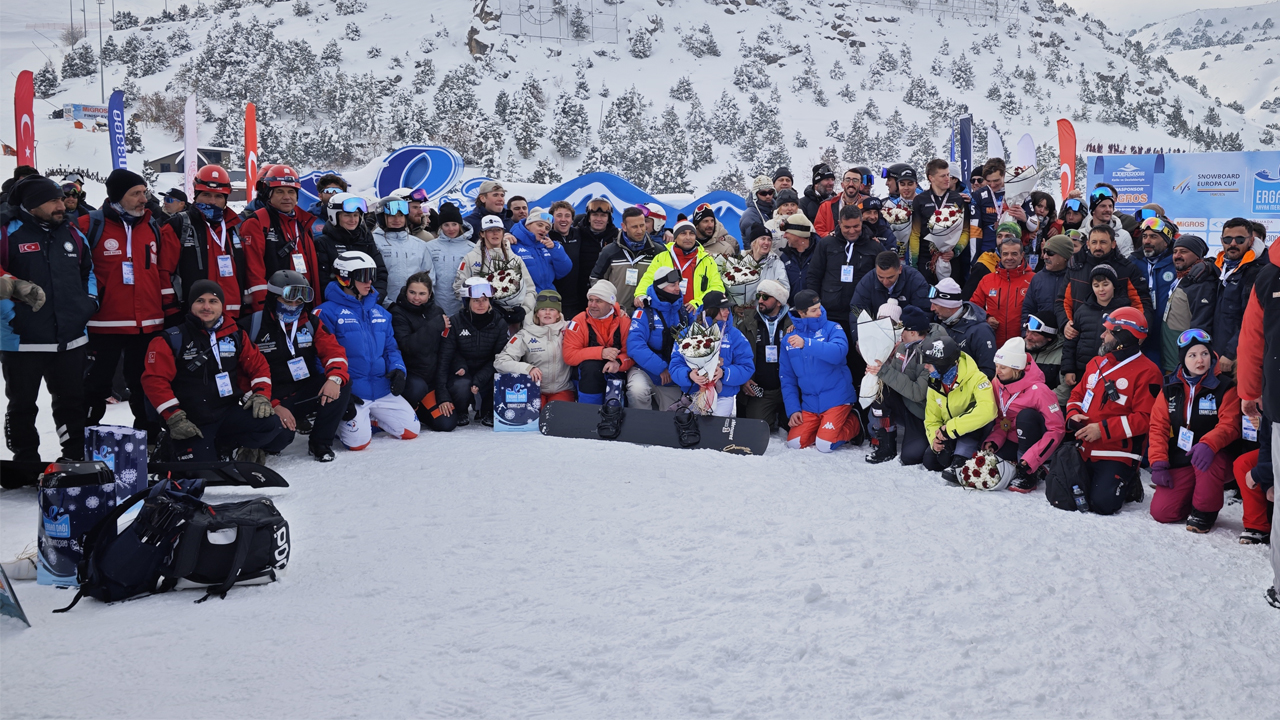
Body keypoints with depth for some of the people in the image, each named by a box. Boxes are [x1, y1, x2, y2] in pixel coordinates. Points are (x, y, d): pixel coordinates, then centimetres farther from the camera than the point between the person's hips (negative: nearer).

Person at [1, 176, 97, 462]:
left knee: (73, 403, 13)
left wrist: (90, 302, 10)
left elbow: (89, 270, 22)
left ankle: (77, 458, 26)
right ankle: (26, 462, 21)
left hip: (70, 339, 4)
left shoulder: (72, 234, 9)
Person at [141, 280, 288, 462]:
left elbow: (257, 365, 16)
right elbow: (154, 380, -8)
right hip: (191, 425, -3)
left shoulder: (235, 335, 10)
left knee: (270, 426, -25)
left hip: (229, 413, 3)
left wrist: (260, 396, -2)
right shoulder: (172, 340, -3)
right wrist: (175, 418, -15)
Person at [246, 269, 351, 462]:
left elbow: (333, 350, -5)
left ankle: (320, 443, -12)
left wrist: (335, 378, -28)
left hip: (306, 393, 4)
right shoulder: (254, 326, -6)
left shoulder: (311, 322, 6)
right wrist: (273, 406, -20)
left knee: (343, 382, -23)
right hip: (273, 398, -4)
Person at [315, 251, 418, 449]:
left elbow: (390, 347, 19)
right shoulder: (327, 312, -7)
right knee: (358, 441, -21)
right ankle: (335, 421, 13)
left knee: (411, 430, -1)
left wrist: (398, 369, -3)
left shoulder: (380, 313, 14)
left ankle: (370, 418, 23)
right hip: (349, 393, -6)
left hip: (382, 390, 6)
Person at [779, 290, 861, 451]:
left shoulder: (832, 328, -3)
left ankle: (854, 423, 12)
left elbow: (838, 352, -25)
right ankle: (824, 426, 17)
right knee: (794, 442, -9)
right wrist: (792, 409, 1)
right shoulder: (789, 339, 7)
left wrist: (806, 344, -33)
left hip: (836, 399, -4)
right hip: (810, 403, 4)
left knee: (825, 445, -17)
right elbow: (787, 378, 11)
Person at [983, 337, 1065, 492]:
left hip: (1035, 442, -5)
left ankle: (1030, 472, -22)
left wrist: (1030, 460, -31)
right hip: (1013, 440, 5)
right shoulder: (997, 384, -6)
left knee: (1026, 415, -34)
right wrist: (993, 441, -17)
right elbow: (1000, 419, 5)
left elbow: (1057, 429, -24)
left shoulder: (1038, 390, -24)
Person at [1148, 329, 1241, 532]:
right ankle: (1192, 496, 22)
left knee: (1207, 458, -40)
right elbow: (1158, 426, 1)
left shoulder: (1224, 387, -6)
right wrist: (1158, 463, -10)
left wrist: (1208, 444, -37)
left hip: (1213, 458, -3)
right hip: (1180, 462, 3)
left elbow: (1230, 425, -16)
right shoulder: (1171, 388, 4)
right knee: (1161, 512, -12)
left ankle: (1205, 511, -14)